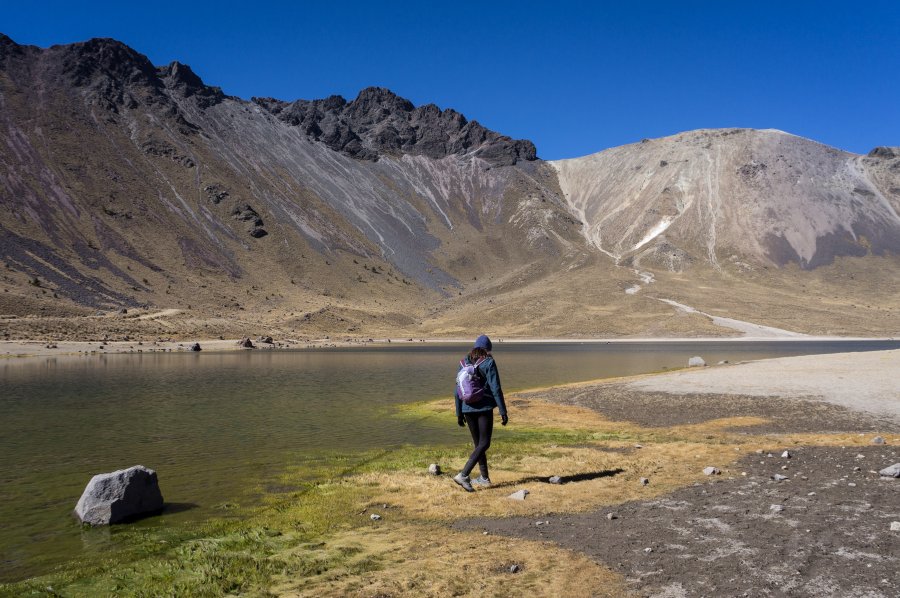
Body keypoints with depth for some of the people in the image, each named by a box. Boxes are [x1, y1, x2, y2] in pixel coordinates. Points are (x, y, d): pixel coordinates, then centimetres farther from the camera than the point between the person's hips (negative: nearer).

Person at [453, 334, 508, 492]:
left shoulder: (464, 363, 7)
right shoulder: (489, 363, -7)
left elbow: (458, 391, 7)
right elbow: (496, 389, -12)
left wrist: (459, 413, 15)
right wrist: (503, 412, -8)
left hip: (468, 409, 5)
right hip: (484, 408, -5)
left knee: (478, 443, 17)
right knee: (484, 443, 0)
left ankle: (485, 478, 24)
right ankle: (463, 475, -14)